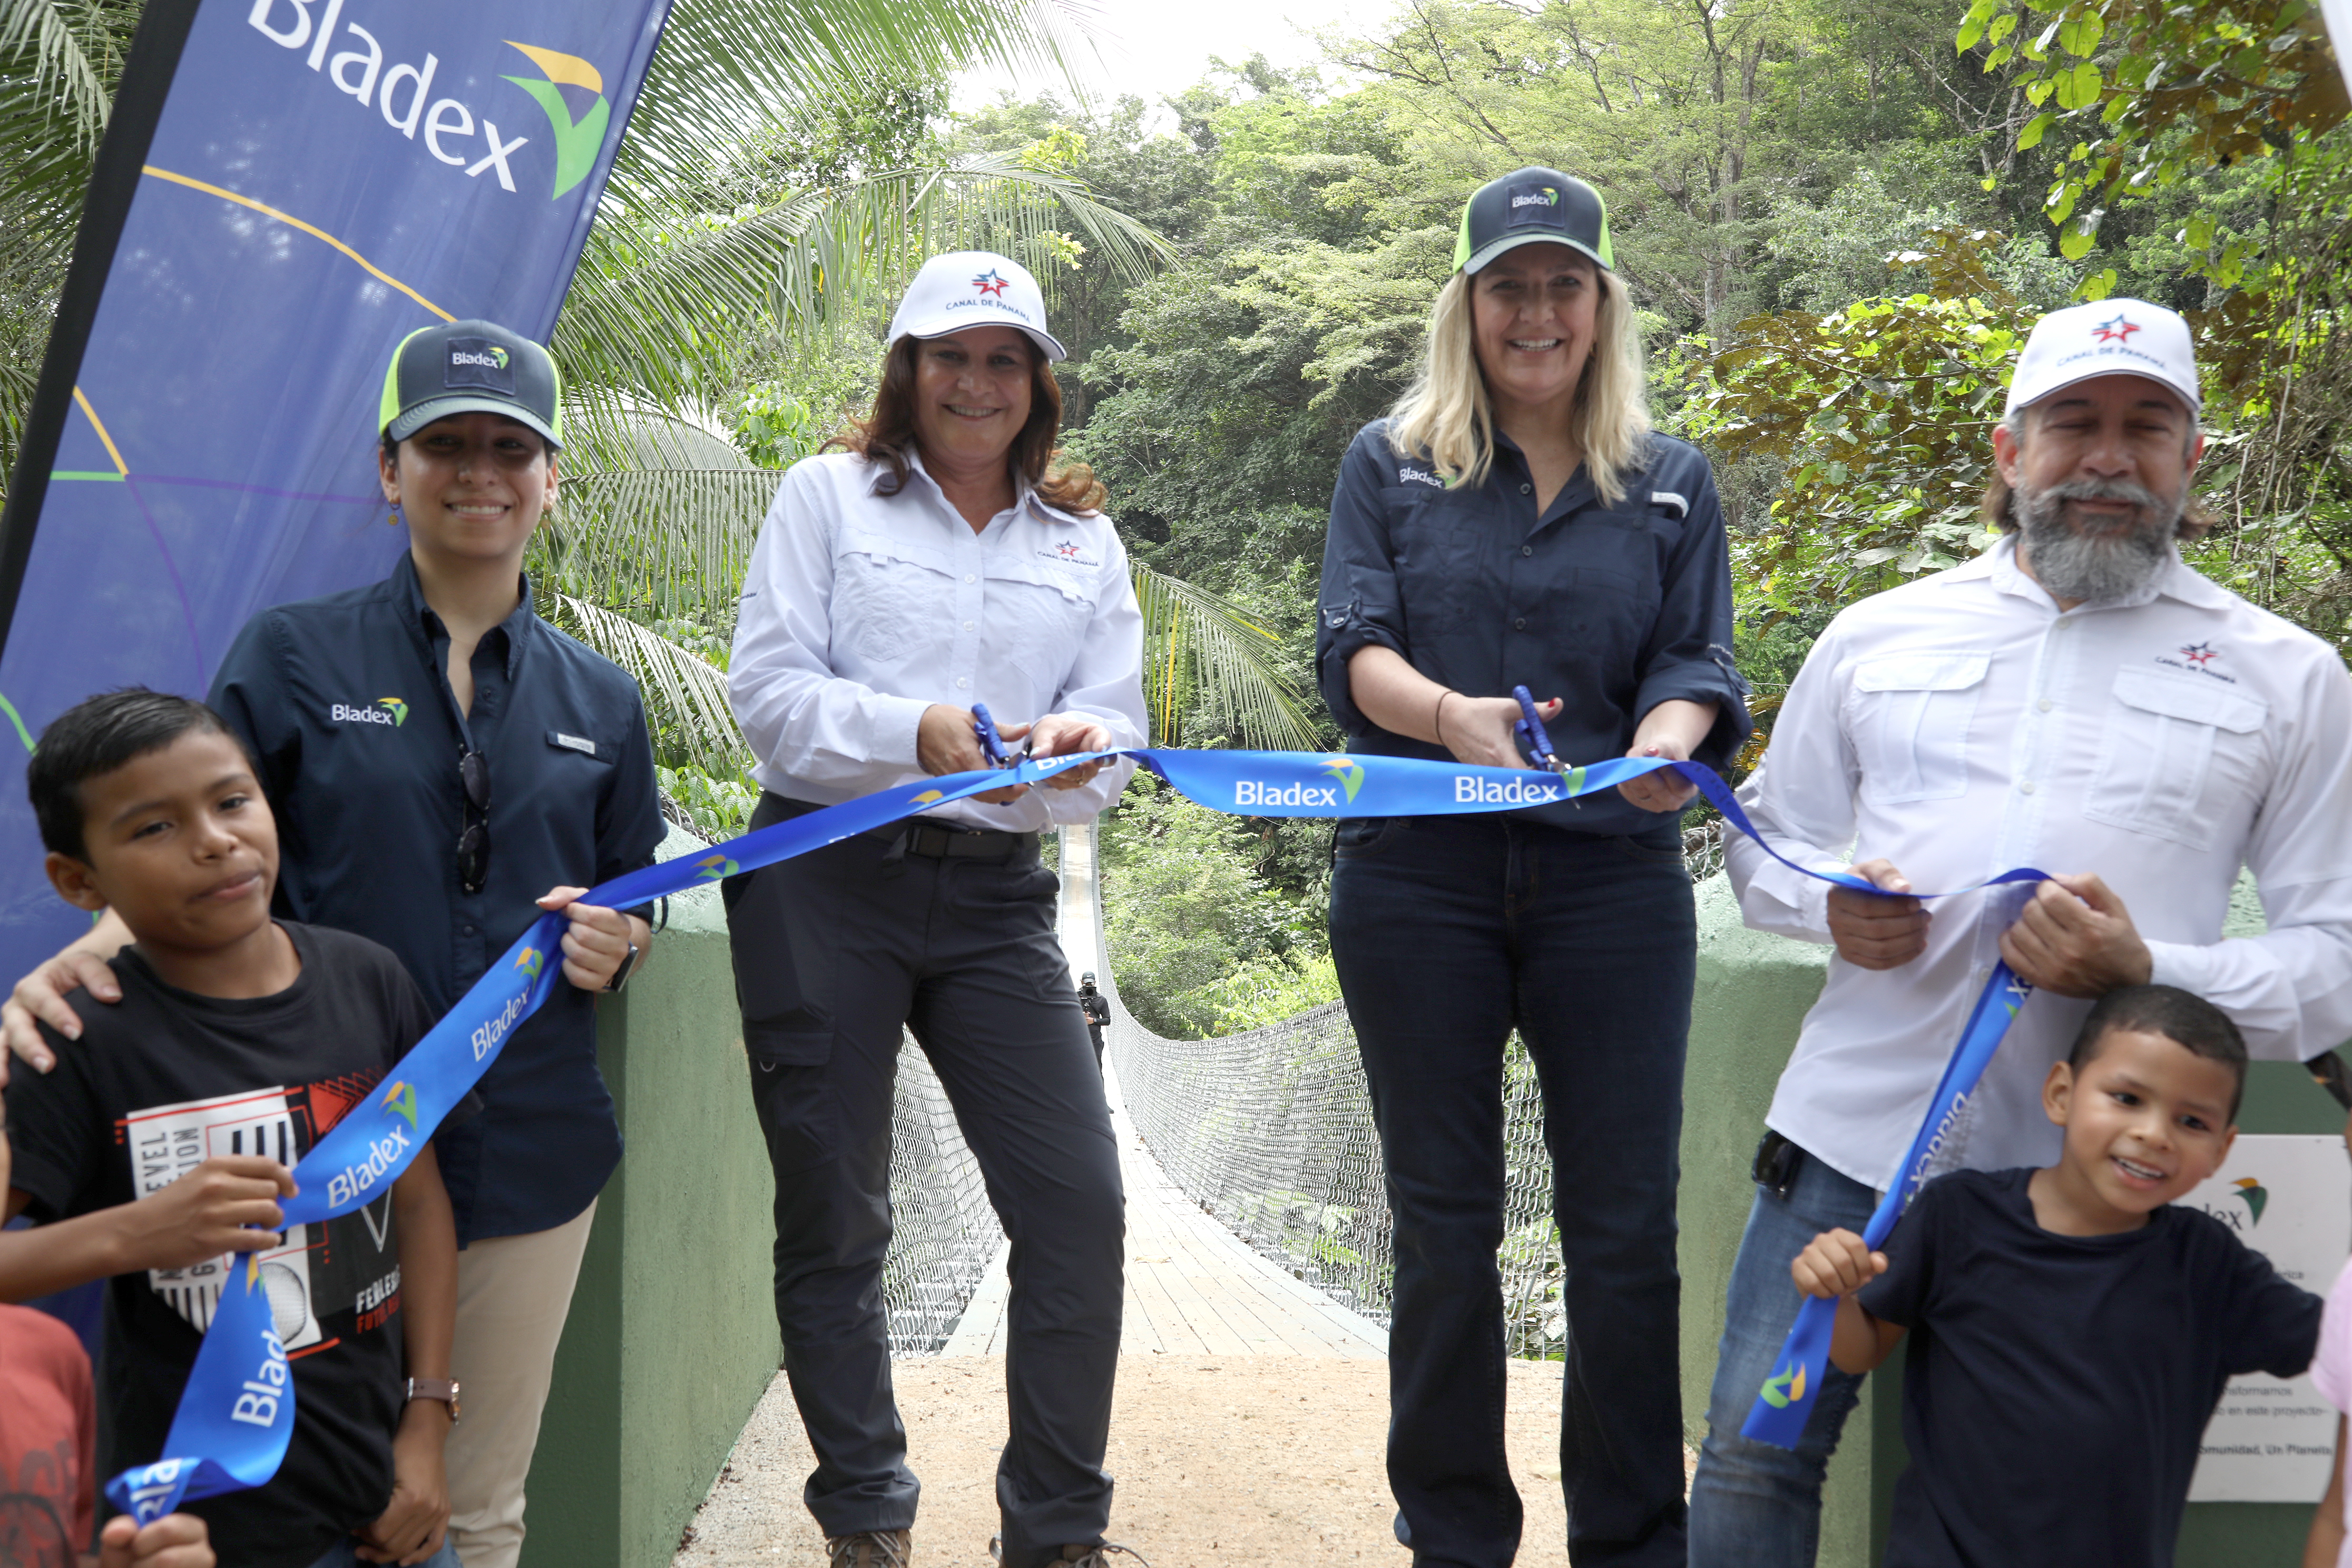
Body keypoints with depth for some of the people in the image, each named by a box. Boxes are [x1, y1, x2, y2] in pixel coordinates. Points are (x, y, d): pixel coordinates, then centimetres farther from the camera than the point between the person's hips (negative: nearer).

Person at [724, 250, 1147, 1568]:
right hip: (827, 880, -2)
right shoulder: (829, 496, 7)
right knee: (833, 1221, 4)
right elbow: (767, 689, -3)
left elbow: (1117, 729, 7)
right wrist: (915, 733, -19)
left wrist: (1076, 748, -17)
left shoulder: (1085, 541, 16)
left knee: (1081, 1210, -5)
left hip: (996, 897, 2)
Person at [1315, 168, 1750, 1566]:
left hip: (1614, 880, 1)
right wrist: (1449, 715, -24)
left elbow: (1700, 662, 3)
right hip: (1419, 876, 0)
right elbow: (1350, 647, -2)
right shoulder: (1392, 463, 10)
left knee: (1626, 1225, 1)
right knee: (1444, 1222, 8)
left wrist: (1668, 740, -22)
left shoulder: (1673, 482, 12)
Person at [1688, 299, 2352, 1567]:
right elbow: (1766, 836, 19)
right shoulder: (1879, 634, 11)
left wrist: (2146, 974, -16)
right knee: (1753, 1456, 5)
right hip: (1852, 1133, 2)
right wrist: (1829, 903, -5)